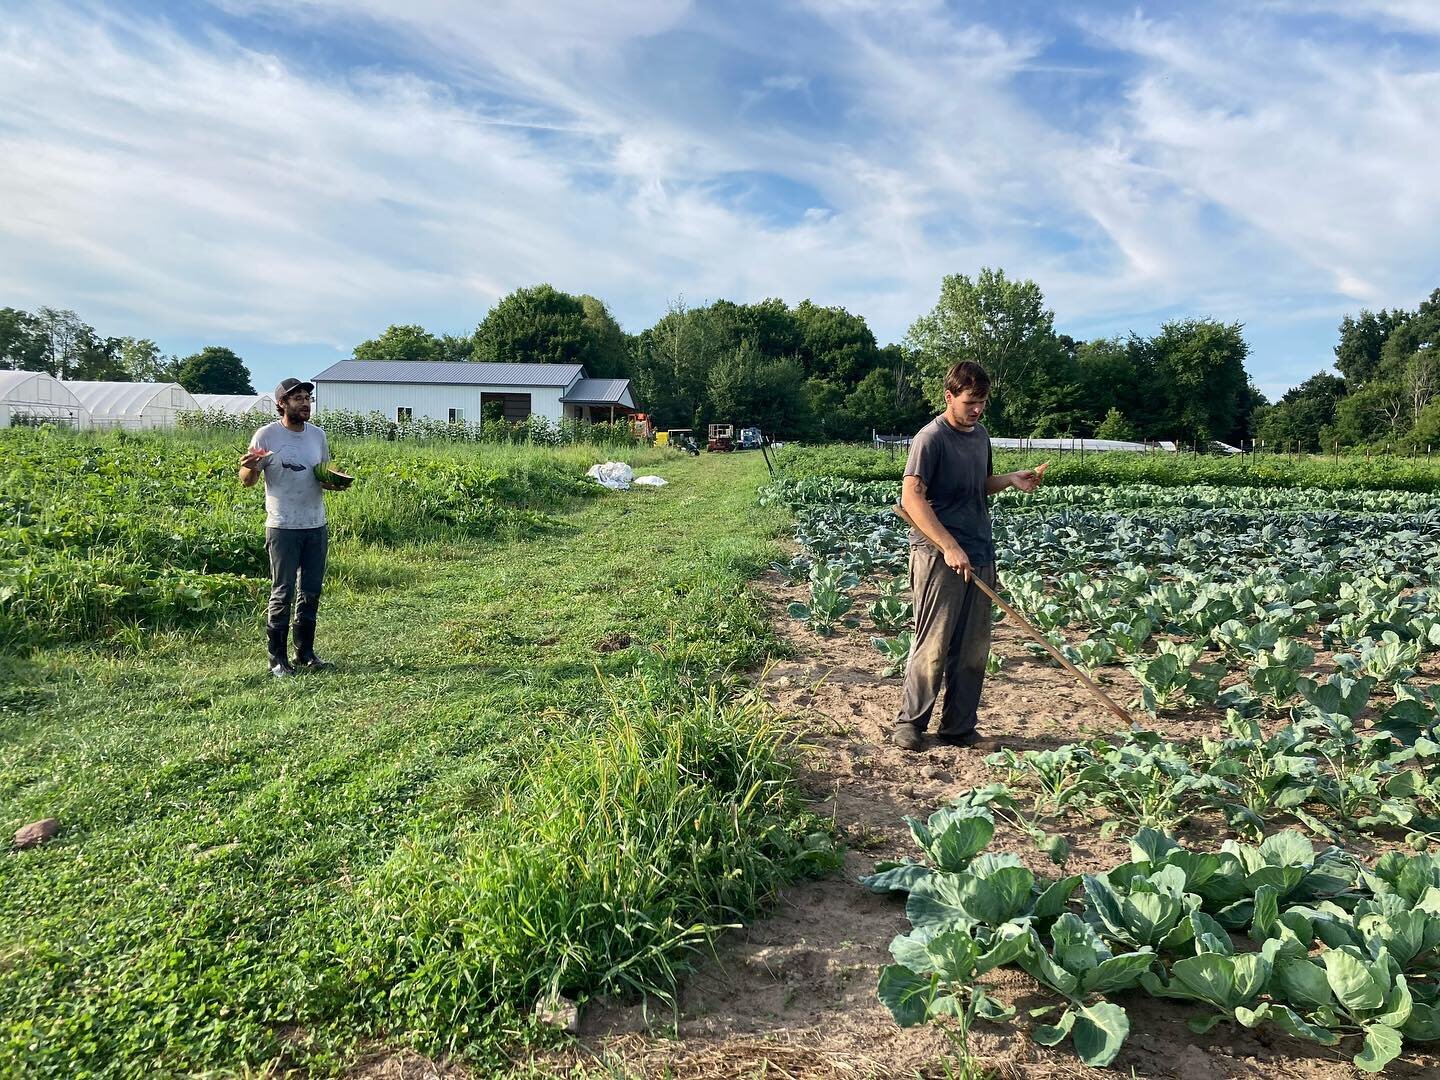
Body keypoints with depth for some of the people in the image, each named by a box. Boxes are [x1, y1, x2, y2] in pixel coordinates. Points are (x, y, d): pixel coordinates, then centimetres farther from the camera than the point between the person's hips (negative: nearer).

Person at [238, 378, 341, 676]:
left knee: (311, 593, 11)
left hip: (316, 526, 5)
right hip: (283, 528, -5)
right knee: (282, 594, 0)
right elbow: (247, 481, -3)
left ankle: (305, 652, 22)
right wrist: (250, 468, -26)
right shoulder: (267, 435, -5)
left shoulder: (317, 435, 10)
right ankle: (278, 659, 9)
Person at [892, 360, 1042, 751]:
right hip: (939, 556, -7)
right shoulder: (931, 438, -11)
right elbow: (911, 498, -18)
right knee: (933, 646, -4)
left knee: (973, 648, 9)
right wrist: (949, 547, -24)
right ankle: (910, 723, 11)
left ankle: (959, 728, 20)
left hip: (979, 556, 8)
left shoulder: (980, 435, 14)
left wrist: (1010, 479, 5)